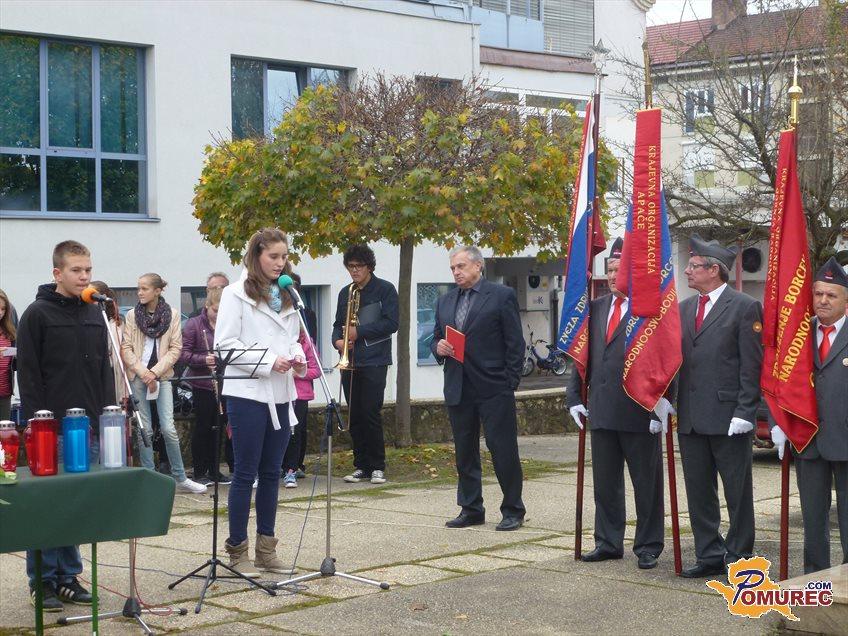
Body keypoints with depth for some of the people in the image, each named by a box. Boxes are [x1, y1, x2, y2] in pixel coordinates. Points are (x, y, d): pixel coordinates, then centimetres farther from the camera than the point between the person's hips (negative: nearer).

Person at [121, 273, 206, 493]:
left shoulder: (172, 314, 1)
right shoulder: (132, 315, 4)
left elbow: (175, 349, -1)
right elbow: (126, 348, 1)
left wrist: (155, 372, -10)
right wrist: (142, 372, -11)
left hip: (162, 376, -1)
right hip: (138, 376, 1)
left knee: (168, 428, -7)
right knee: (144, 429, 2)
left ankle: (181, 478, 3)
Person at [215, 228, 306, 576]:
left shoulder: (286, 296, 15)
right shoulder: (236, 294, -4)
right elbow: (224, 345, -10)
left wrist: (297, 358, 1)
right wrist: (268, 361, -18)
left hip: (280, 394, 6)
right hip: (248, 393, -6)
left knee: (271, 473, 10)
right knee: (246, 473, -1)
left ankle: (266, 549, 17)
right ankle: (237, 550, 7)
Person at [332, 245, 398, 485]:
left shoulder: (385, 290, 0)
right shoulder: (345, 293, 16)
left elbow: (391, 323, -9)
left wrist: (359, 332, -12)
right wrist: (338, 340, -3)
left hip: (374, 363, -5)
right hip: (350, 361, 5)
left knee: (371, 415, -8)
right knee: (355, 417, 5)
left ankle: (377, 467, 0)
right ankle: (361, 466, 12)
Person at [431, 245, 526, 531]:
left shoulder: (502, 296, -2)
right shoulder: (445, 301, 15)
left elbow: (515, 343, -3)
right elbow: (435, 338, 22)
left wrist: (510, 383, -8)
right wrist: (438, 347, -2)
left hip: (494, 389, -5)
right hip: (458, 389, 6)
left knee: (503, 450, -3)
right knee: (464, 452, 10)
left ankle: (513, 510, 8)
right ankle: (471, 509, 19)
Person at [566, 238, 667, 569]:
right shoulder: (596, 308, 12)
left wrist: (661, 405, -14)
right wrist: (574, 396, 11)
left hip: (639, 411, -6)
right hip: (601, 411, 6)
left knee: (647, 484, 6)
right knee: (605, 483, 14)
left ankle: (648, 547, 16)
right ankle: (608, 543, 25)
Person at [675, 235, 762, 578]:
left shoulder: (745, 307, -6)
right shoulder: (684, 308, 14)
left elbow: (752, 366, -9)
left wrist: (744, 412, -14)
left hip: (728, 417, -6)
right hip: (690, 418, 7)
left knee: (737, 492, 4)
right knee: (698, 492, 11)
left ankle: (738, 556, 13)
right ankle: (710, 556, 20)